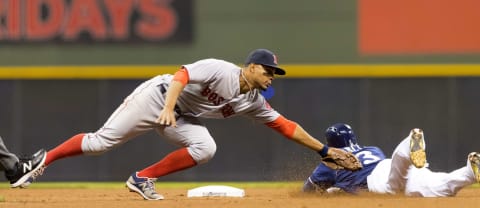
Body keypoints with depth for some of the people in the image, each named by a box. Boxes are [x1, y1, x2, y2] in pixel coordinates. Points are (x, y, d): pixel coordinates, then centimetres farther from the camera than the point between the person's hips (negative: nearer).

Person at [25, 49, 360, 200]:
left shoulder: (254, 102, -2)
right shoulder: (219, 70, -23)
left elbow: (286, 126, 2)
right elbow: (182, 75, -31)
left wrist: (324, 149, 0)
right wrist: (169, 108, -46)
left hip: (182, 118, 7)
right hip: (155, 97, -7)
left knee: (205, 148, -20)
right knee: (101, 142, -9)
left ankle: (142, 179, -11)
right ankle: (44, 160, 6)